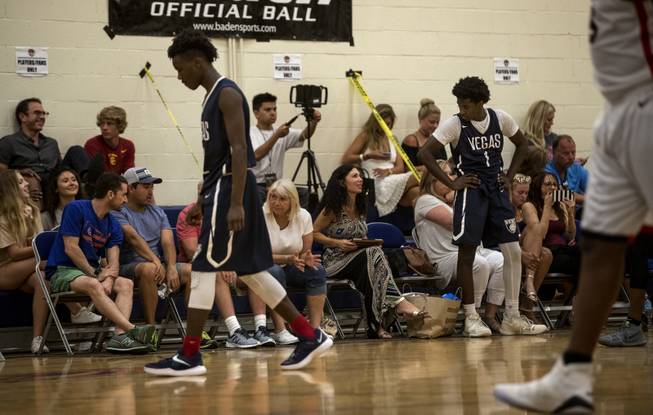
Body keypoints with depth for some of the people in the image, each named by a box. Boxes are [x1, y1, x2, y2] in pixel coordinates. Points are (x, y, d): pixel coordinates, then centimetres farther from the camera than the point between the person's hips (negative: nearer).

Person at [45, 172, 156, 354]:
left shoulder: (113, 225, 11)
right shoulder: (76, 209, -8)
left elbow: (113, 262, 0)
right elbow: (71, 248, -15)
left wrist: (109, 279, -21)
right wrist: (95, 274, -12)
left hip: (92, 272, 7)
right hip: (62, 271, -7)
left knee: (127, 284, -18)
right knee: (93, 285, -36)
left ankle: (119, 335, -39)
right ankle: (132, 330, -47)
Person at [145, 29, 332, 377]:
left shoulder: (227, 94, -12)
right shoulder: (214, 96, 17)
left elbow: (239, 150, -20)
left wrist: (236, 204, -26)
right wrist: (207, 196, 23)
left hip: (230, 190, -10)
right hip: (218, 188, 10)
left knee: (203, 269, -8)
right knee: (250, 271, 11)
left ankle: (189, 356, -5)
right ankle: (310, 337, 15)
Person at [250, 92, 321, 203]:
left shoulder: (283, 132, 13)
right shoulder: (250, 133, -3)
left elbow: (304, 135, -4)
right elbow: (256, 155, -21)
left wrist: (314, 122, -24)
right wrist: (276, 136, -30)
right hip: (255, 185, -5)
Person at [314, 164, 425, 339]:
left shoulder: (360, 207, 14)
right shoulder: (333, 208, -6)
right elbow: (313, 233, -4)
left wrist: (368, 243, 2)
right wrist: (338, 243, -15)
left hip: (358, 257, 5)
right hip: (335, 261, -5)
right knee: (374, 253, -31)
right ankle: (398, 302, -39)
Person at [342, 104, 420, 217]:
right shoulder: (366, 136, 10)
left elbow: (400, 167, 13)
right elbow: (345, 159, 0)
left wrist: (388, 171, -9)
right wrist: (368, 156, -11)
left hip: (393, 181, 5)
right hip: (377, 183, -5)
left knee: (416, 192, -33)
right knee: (418, 176, -30)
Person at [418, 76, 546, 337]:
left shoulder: (501, 119, 2)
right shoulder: (454, 124, -7)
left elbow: (522, 144, 18)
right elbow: (425, 153, -9)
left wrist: (509, 176, 7)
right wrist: (451, 183, -11)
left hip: (497, 190, 4)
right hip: (471, 191, -4)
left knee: (513, 251, 1)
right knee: (467, 253, -4)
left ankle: (512, 318, 8)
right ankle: (471, 317, 4)